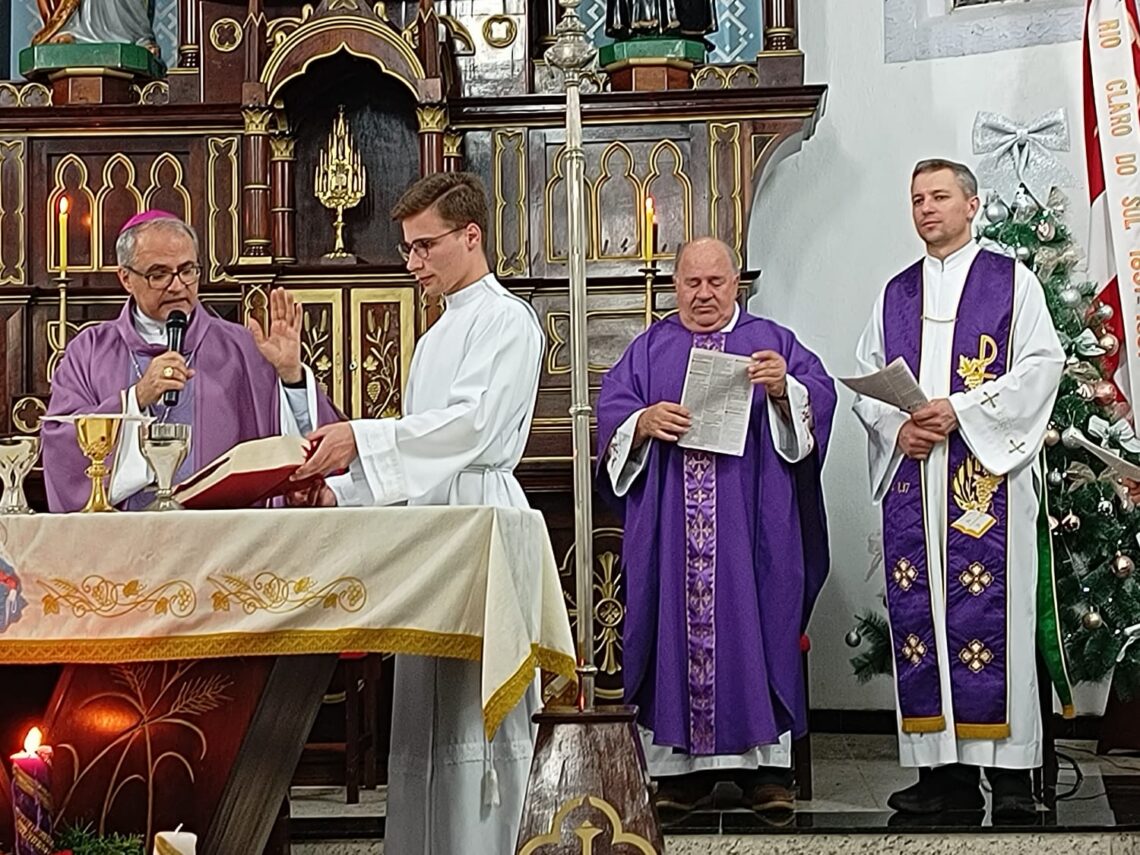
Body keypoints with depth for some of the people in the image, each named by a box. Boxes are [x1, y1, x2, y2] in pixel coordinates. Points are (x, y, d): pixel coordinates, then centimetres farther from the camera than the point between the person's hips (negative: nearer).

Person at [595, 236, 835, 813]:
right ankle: (684, 765, 2)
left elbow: (820, 396, 1)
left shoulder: (771, 341, 13)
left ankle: (766, 764, -3)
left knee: (754, 620, -6)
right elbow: (610, 408, 6)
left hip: (750, 522, -1)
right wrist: (644, 422, -15)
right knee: (677, 621, -3)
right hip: (669, 523, 1)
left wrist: (784, 389, -20)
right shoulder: (649, 348, 17)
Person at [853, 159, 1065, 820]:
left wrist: (961, 411, -13)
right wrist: (897, 427, -5)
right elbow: (866, 382, 15)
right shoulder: (896, 294, 18)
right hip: (912, 475, 4)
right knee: (920, 616, 0)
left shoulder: (1012, 282, 6)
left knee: (988, 612, -8)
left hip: (987, 471, -4)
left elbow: (1041, 365, -4)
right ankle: (947, 769, 5)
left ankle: (1010, 770, -4)